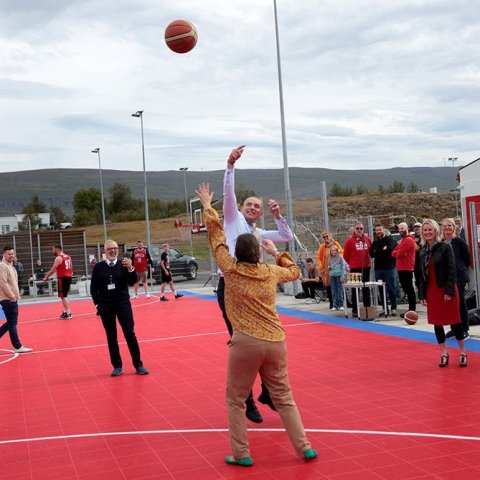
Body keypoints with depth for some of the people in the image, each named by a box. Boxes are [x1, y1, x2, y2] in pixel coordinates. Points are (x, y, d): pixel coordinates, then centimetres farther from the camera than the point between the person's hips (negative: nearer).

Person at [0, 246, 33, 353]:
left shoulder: (10, 266, 16)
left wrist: (16, 295, 13)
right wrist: (11, 296, -17)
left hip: (12, 299, 10)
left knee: (11, 322, 15)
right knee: (12, 323, -3)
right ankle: (18, 347, 2)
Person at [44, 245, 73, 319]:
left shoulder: (58, 258, -12)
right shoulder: (68, 257, 13)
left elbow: (53, 270, -12)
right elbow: (71, 268, 18)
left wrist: (46, 277, -3)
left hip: (62, 278, -8)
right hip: (68, 277, 8)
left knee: (63, 296, -4)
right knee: (65, 295, 18)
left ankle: (68, 313, -7)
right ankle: (66, 311, 23)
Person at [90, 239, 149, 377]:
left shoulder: (123, 264, 0)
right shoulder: (98, 267, 1)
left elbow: (132, 282, -9)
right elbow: (93, 287, 6)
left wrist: (130, 269, -25)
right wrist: (97, 303, 0)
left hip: (123, 303, -1)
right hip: (105, 306, 1)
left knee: (130, 334, -1)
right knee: (111, 336, 6)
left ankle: (138, 365, 5)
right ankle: (117, 366, 15)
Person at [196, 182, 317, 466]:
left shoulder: (231, 270, -1)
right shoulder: (271, 272, 7)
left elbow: (217, 238, 10)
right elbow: (295, 271, 28)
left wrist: (208, 207, 20)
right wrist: (277, 253, 34)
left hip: (247, 342, -3)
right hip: (275, 341, 4)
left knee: (235, 400, 11)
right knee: (284, 397, 14)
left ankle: (241, 454, 11)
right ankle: (305, 448, 15)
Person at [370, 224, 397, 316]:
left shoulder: (390, 239, 0)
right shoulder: (375, 242, 15)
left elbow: (389, 250, -17)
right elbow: (372, 254, 4)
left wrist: (377, 252, -5)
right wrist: (383, 250, -5)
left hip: (389, 268, -5)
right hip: (378, 268, 5)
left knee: (391, 289, -3)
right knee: (381, 290, 6)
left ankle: (393, 308, 3)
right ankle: (385, 308, 12)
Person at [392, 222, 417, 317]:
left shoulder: (409, 240, -11)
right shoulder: (401, 240, 20)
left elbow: (399, 253, -17)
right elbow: (393, 253, 14)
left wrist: (396, 253, 3)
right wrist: (398, 253, -5)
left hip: (407, 269, -10)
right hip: (401, 268, 10)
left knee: (409, 289, -7)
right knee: (406, 289, 13)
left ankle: (412, 310, -5)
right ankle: (411, 310, 19)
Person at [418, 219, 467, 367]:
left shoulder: (445, 247, -8)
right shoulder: (423, 251, 7)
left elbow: (451, 270, -12)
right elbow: (422, 274, 9)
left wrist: (449, 291, -18)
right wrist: (422, 294, 5)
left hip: (446, 289, -5)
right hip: (431, 291, 5)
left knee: (454, 321, 2)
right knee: (437, 322, 8)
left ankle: (462, 352, 15)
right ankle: (444, 353, 19)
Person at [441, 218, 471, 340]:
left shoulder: (459, 241, -7)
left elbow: (467, 258, 0)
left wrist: (461, 270, 6)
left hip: (458, 277, -4)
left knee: (460, 302, 1)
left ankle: (465, 330, 8)